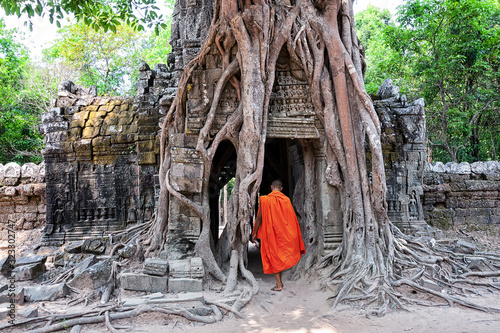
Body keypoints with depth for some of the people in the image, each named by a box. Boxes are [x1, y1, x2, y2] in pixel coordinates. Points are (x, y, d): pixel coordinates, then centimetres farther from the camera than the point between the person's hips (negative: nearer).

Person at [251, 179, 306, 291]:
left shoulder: (265, 200, -7)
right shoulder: (286, 200, -1)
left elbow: (259, 218, -6)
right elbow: (292, 218, 2)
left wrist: (255, 233, 3)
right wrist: (295, 235, 12)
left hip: (270, 232, -2)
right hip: (283, 233, 2)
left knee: (273, 257, 5)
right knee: (281, 255, 16)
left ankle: (279, 285, 5)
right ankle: (280, 281, 19)